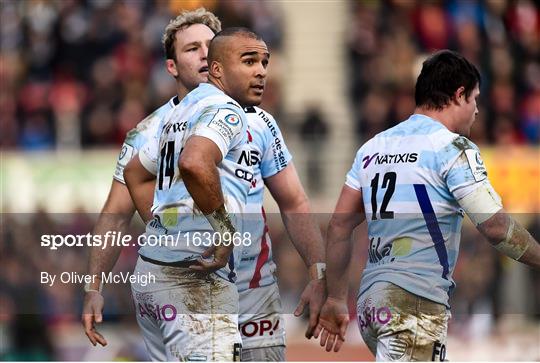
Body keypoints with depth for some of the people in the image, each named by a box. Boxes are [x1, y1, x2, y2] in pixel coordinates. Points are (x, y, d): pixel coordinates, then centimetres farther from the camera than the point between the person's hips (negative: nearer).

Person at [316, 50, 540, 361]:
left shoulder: (374, 147, 16)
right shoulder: (453, 148, -6)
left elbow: (339, 227, 16)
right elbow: (496, 227, -11)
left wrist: (336, 300, 20)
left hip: (371, 300, 8)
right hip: (416, 303, -8)